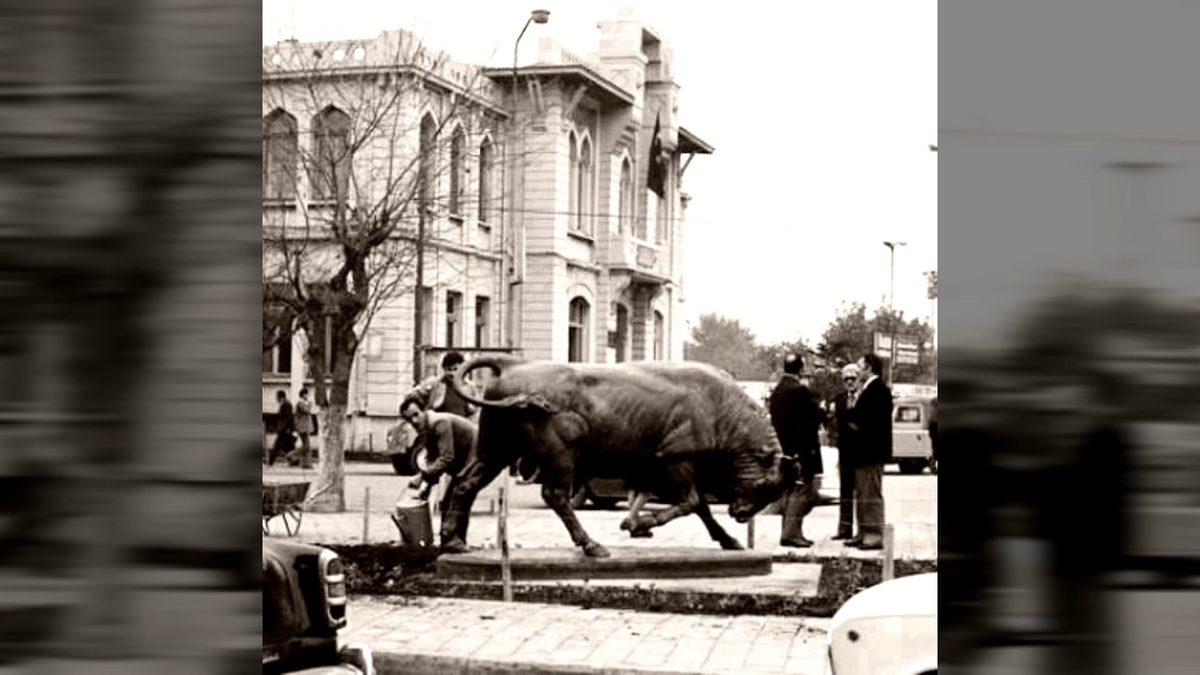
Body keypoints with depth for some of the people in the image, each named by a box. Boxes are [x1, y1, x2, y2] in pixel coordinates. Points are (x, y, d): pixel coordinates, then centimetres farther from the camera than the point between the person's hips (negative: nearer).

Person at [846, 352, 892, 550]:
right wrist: (853, 423, 5)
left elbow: (880, 421, -19)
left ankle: (875, 535, -6)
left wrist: (859, 426, -11)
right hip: (862, 452, 10)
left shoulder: (879, 389, -13)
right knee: (861, 495, 13)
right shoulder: (866, 390, 17)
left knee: (872, 494, -8)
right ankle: (864, 533, 19)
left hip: (872, 452, -10)